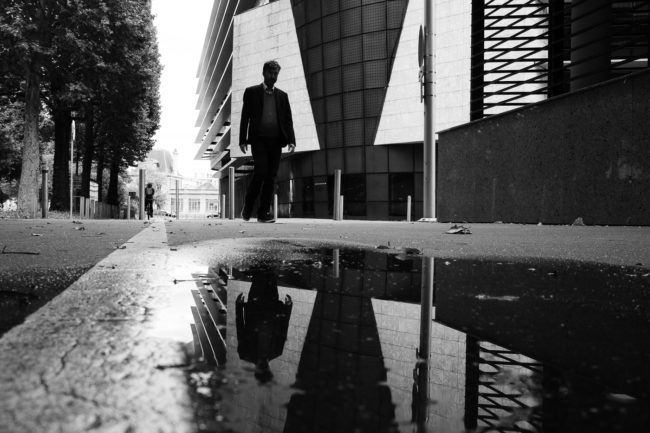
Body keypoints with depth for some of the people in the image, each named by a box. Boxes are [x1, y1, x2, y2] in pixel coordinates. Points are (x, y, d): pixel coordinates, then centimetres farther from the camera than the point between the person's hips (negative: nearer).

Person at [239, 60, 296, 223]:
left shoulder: (282, 96, 16)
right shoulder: (251, 92, 8)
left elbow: (288, 119, 11)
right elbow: (245, 117, 5)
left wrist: (291, 140, -3)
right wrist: (243, 140, -4)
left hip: (276, 140, 3)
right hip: (259, 139, -3)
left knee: (271, 177, 1)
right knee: (261, 171, -17)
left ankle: (264, 213, 6)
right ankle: (247, 208, 1)